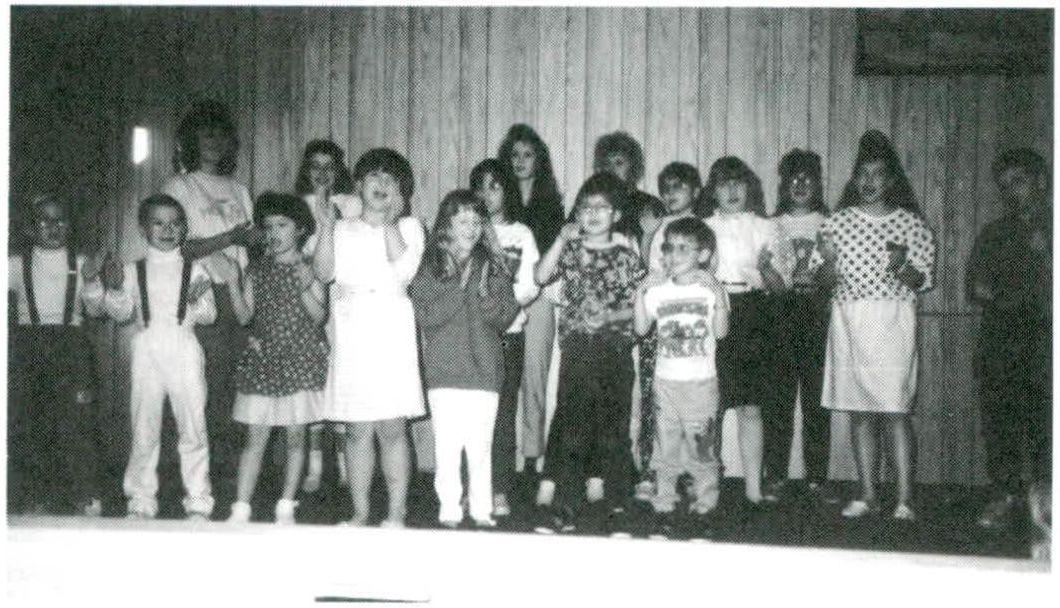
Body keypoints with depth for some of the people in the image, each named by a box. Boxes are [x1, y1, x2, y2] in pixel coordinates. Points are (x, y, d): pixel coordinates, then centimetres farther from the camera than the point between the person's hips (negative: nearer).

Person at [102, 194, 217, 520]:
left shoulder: (194, 270, 4)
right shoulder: (133, 271, 6)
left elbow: (209, 315, 1)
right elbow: (121, 312, 5)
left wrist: (198, 301, -19)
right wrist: (114, 288, -12)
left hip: (184, 351, -1)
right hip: (148, 351, 1)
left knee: (193, 428, 2)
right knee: (144, 429, 5)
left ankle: (198, 500, 11)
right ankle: (141, 500, 16)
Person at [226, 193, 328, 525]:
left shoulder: (310, 270, 1)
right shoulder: (258, 270, 7)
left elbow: (319, 316, -7)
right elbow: (244, 315, 4)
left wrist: (305, 288, -22)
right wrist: (232, 283, -9)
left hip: (300, 362, -1)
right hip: (263, 359, 2)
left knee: (295, 436, 4)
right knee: (255, 437, 0)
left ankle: (286, 507, 14)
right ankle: (241, 509, 1)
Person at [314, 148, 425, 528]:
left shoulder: (408, 227, 8)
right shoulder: (343, 230, 14)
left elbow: (403, 269, -10)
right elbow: (325, 272, -1)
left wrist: (390, 222, -6)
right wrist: (326, 226, -6)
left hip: (392, 335, -2)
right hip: (351, 336, 2)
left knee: (391, 427, -3)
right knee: (357, 429, 4)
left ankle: (396, 514, 3)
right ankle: (360, 513, 11)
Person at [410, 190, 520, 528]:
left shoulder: (491, 265, 9)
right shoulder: (430, 266, 4)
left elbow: (505, 316, 4)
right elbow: (425, 315, -7)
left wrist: (486, 293, -12)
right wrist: (460, 289, -11)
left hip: (484, 367, 1)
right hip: (444, 368, -1)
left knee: (480, 444, 3)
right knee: (447, 443, 0)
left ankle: (481, 510, 11)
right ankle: (449, 509, 8)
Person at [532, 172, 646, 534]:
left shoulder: (626, 256, 5)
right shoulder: (569, 249, 7)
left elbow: (637, 307, 5)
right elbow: (541, 277, -9)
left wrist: (610, 316, -12)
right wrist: (561, 240, -14)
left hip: (614, 349, 1)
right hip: (576, 348, -1)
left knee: (610, 421, 8)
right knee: (570, 420, -9)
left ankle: (599, 492, 24)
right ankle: (553, 502, -11)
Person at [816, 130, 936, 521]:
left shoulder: (911, 224, 4)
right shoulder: (837, 222, 9)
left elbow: (923, 279, 1)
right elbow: (826, 279, 9)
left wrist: (901, 267, -19)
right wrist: (829, 263, -12)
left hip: (892, 321, -3)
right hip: (848, 320, 3)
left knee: (895, 409, -7)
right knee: (859, 409, 5)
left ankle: (905, 499, -3)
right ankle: (868, 494, 12)